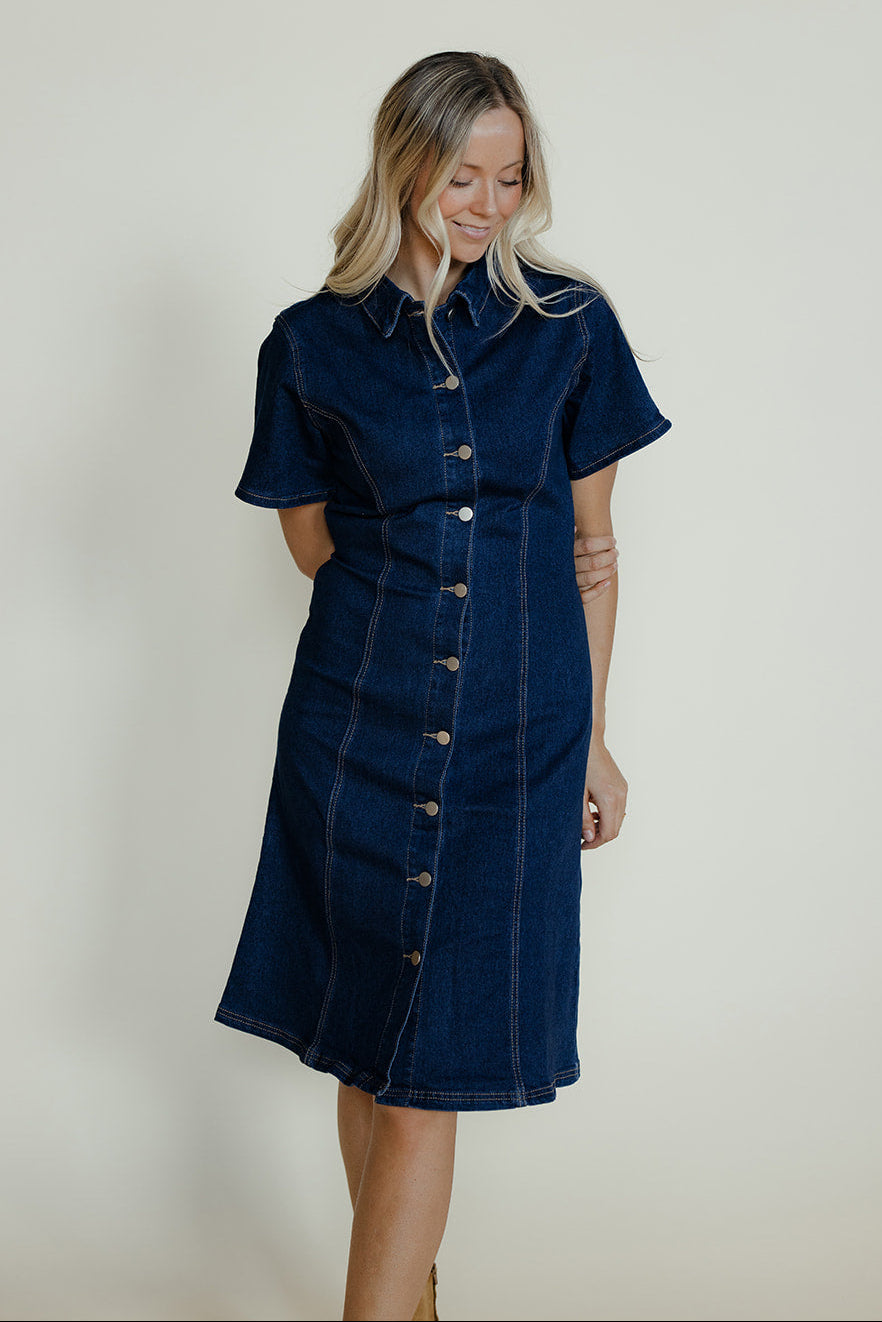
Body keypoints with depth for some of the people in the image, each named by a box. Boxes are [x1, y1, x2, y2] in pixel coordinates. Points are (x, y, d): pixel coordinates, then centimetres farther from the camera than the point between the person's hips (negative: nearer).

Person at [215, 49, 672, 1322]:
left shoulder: (570, 324, 3)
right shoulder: (315, 342, 1)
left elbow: (591, 542, 7)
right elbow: (311, 539, 9)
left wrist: (594, 738, 7)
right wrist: (506, 562, 3)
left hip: (516, 734, 0)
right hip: (358, 724, 1)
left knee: (429, 1067, -1)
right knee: (368, 1046, 9)